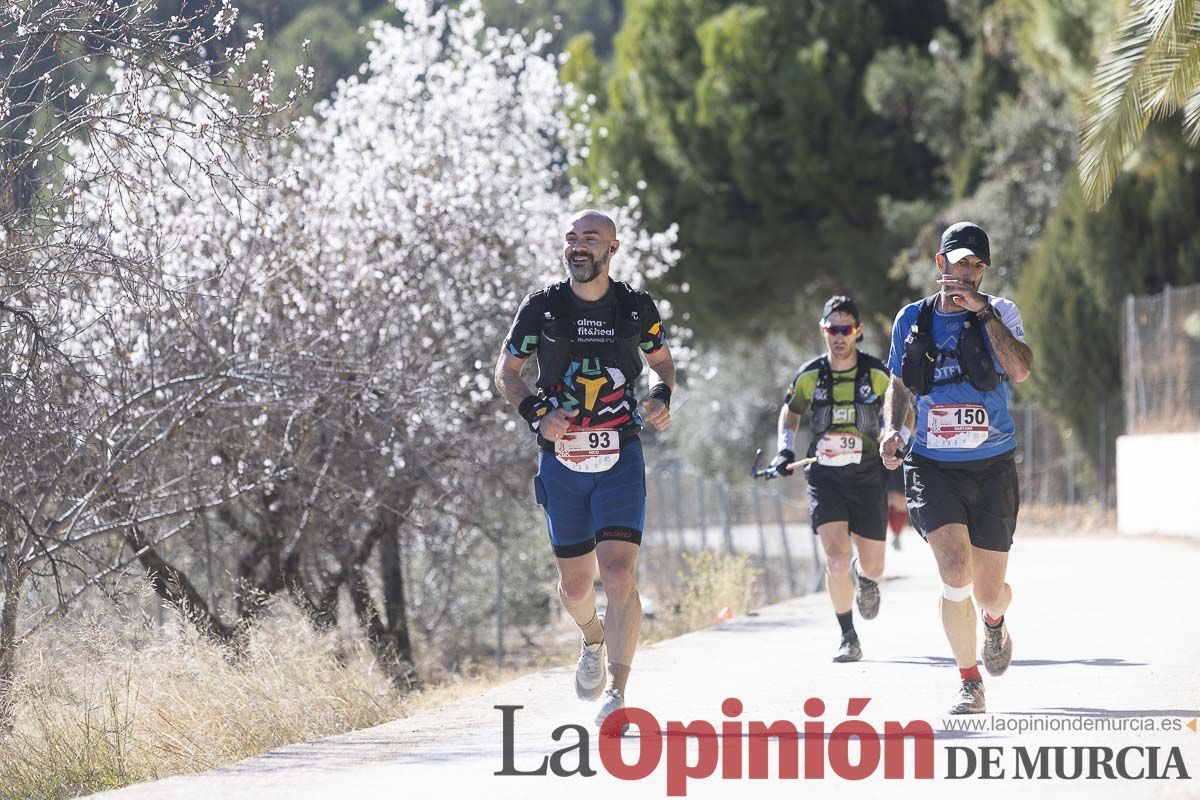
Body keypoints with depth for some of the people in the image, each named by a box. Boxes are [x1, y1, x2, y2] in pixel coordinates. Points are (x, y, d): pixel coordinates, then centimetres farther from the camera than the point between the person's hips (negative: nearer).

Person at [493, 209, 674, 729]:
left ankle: (617, 693, -17)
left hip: (620, 460, -1)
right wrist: (536, 413, -11)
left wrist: (661, 398, -5)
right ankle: (594, 640, 44)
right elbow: (506, 371, 7)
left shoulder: (636, 308, -1)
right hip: (562, 462, 1)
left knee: (619, 574, -18)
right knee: (575, 585, 9)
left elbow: (661, 359, 16)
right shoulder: (542, 308, -3)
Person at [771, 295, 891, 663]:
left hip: (868, 477, 0)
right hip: (824, 477, 0)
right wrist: (785, 450, 0)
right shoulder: (810, 376, -2)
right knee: (836, 558, -17)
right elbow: (790, 413, 15)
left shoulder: (877, 374, -6)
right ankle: (848, 638, -3)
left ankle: (864, 576, 46)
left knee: (873, 568, 6)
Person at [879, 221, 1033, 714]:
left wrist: (982, 310, -21)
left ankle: (994, 623, 44)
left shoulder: (1001, 313, -1)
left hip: (992, 469, 0)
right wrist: (891, 428, -1)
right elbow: (898, 384, 18)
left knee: (988, 591, 4)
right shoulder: (912, 319, 5)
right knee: (956, 572, -21)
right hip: (933, 467, 0)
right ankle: (969, 683, -6)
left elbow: (1020, 371, -19)